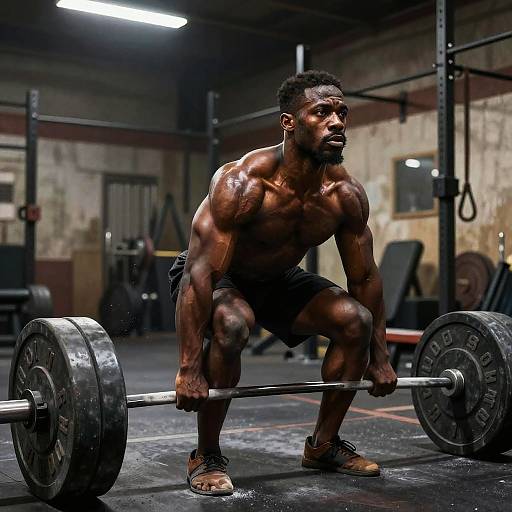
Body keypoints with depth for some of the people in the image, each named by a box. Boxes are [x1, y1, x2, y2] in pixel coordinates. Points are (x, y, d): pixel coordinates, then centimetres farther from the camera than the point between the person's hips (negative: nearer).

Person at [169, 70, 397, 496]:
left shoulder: (346, 194, -17)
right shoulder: (242, 182, -35)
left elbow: (365, 277, -6)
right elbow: (201, 273, -36)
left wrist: (380, 358, -2)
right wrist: (190, 368, -39)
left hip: (277, 277, 6)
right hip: (215, 276, -5)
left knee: (356, 320, -9)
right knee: (232, 325, -37)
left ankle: (324, 444, 8)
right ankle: (207, 457, -15)